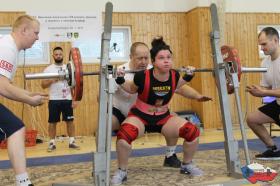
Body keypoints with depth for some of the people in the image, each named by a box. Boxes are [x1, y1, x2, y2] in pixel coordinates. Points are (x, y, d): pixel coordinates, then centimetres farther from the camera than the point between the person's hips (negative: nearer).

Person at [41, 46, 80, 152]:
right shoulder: (48, 69, 2)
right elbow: (43, 85, -1)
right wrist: (52, 80, -19)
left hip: (67, 99, 2)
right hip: (54, 100, -1)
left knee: (70, 121, 5)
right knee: (52, 122, 3)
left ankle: (72, 142, 13)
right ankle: (52, 143, 12)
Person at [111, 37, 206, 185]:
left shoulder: (174, 75, -15)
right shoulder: (143, 77, -25)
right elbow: (132, 89, -3)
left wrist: (187, 77, 2)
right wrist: (120, 80, -19)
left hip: (163, 117, 4)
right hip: (140, 116, -3)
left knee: (193, 132, -14)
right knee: (124, 135, -36)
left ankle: (187, 165, 13)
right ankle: (122, 172, -11)